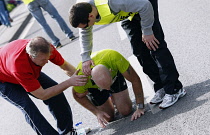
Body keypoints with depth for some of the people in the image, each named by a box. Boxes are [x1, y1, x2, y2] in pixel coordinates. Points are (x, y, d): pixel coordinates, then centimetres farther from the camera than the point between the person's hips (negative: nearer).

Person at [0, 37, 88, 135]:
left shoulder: (46, 48, -31)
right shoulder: (19, 65, -46)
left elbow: (65, 66, -12)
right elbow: (42, 95, -38)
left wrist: (79, 78, -26)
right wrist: (69, 82, -41)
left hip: (30, 72, 6)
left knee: (55, 91, -4)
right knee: (29, 109, -24)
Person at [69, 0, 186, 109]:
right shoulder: (82, 12, -21)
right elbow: (85, 34, 0)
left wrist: (147, 32, -23)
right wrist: (85, 58, -4)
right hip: (128, 15, 7)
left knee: (155, 46, -13)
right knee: (139, 51, 2)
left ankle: (174, 89, -7)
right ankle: (161, 88, 11)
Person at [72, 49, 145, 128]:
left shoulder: (114, 58, -43)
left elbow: (135, 80, -30)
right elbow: (79, 96, -16)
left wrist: (140, 108, -29)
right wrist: (97, 112, -22)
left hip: (115, 74, 1)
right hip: (93, 87, 0)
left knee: (126, 111, -9)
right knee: (109, 118, 0)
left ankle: (114, 98, 21)